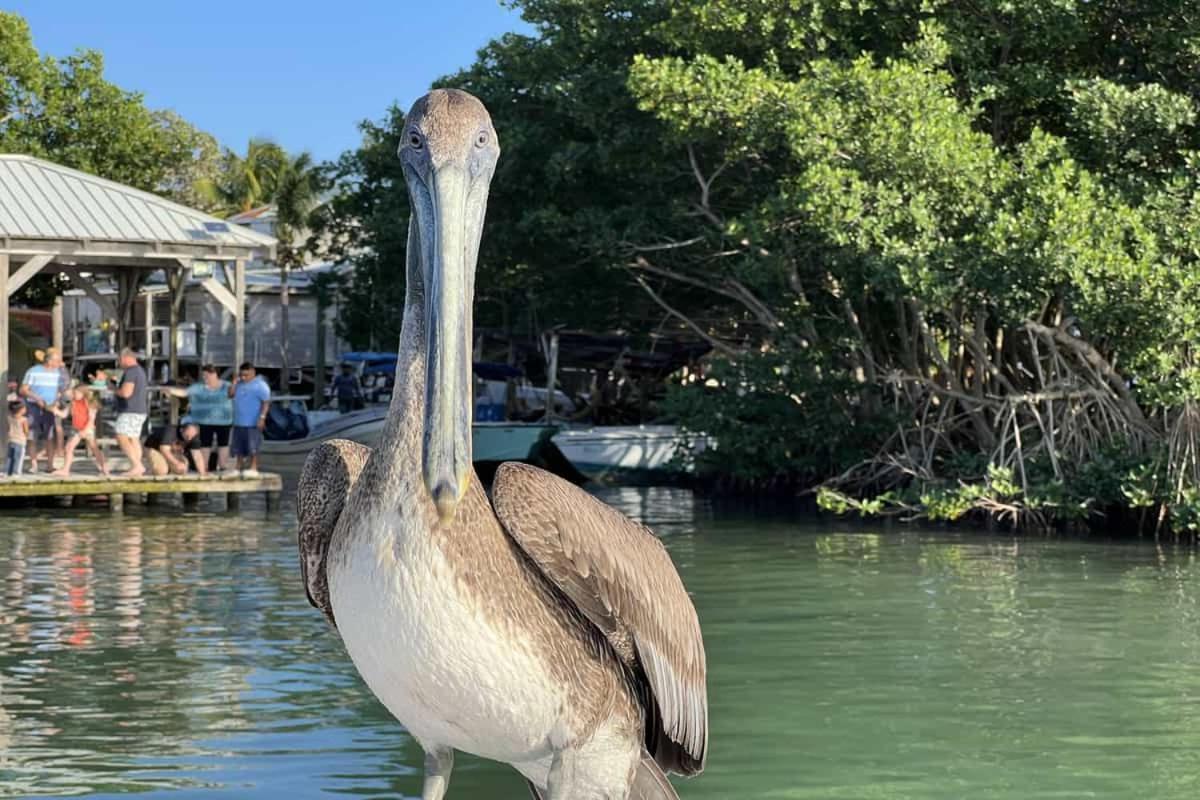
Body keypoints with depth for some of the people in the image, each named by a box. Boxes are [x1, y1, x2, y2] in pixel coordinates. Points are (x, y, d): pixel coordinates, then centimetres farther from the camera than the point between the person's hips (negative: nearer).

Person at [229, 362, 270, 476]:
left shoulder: (260, 385, -7)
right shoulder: (240, 384, 14)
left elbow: (266, 402, -12)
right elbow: (231, 394, 8)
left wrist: (262, 417, -20)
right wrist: (235, 382, 0)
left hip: (253, 423, -7)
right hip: (239, 422, 7)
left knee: (252, 447, -7)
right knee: (238, 448, 10)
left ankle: (253, 469, -6)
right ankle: (239, 468, 16)